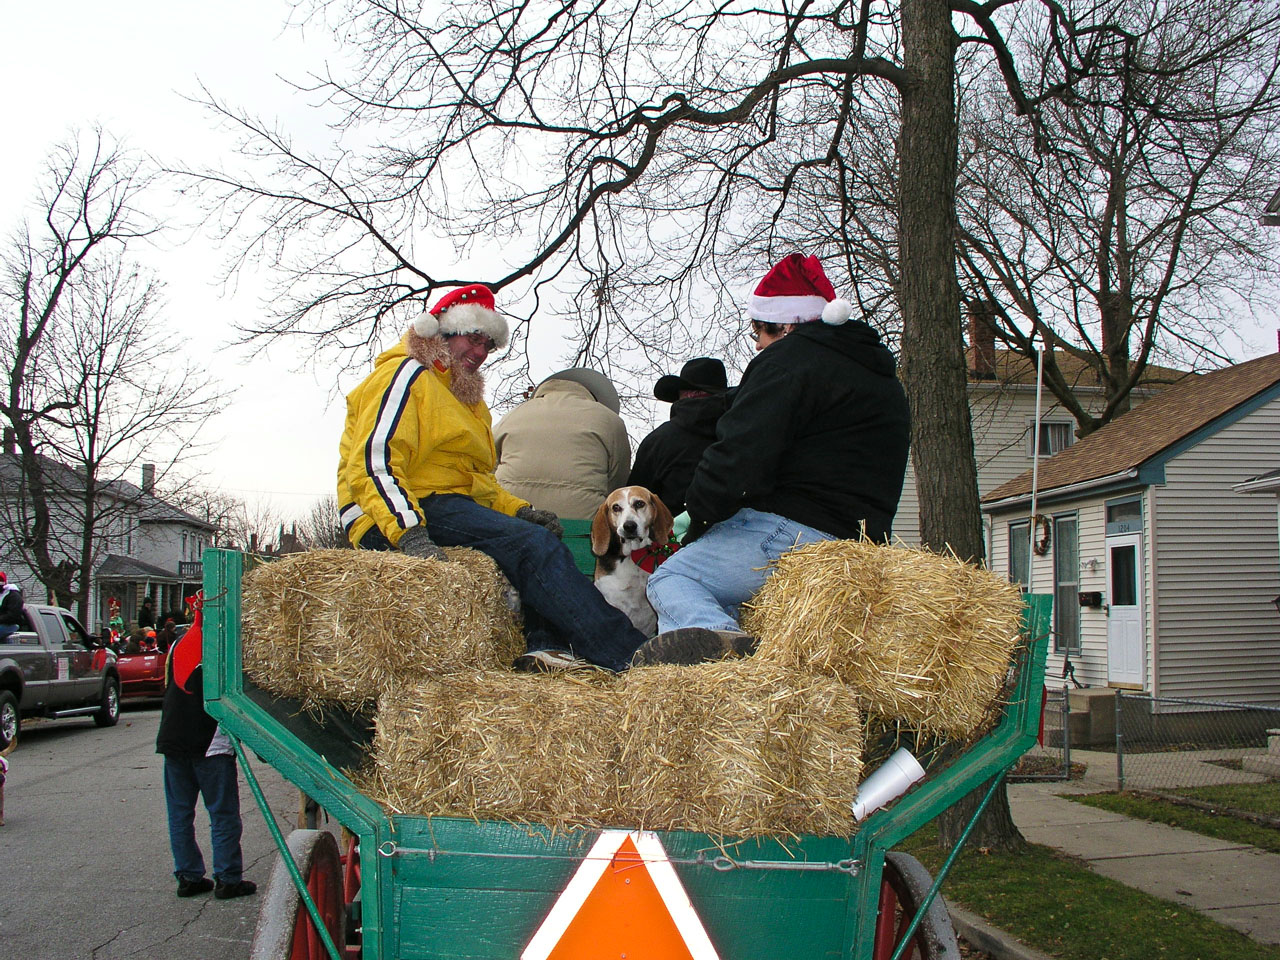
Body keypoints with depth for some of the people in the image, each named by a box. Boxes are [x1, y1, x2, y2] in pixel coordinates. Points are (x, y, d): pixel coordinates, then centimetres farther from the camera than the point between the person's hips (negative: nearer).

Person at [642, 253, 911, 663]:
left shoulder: (790, 358, -6)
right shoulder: (885, 380, 25)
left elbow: (739, 457, -16)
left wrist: (698, 522, 1)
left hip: (791, 530, -10)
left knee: (670, 577, -5)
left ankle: (713, 634, -35)